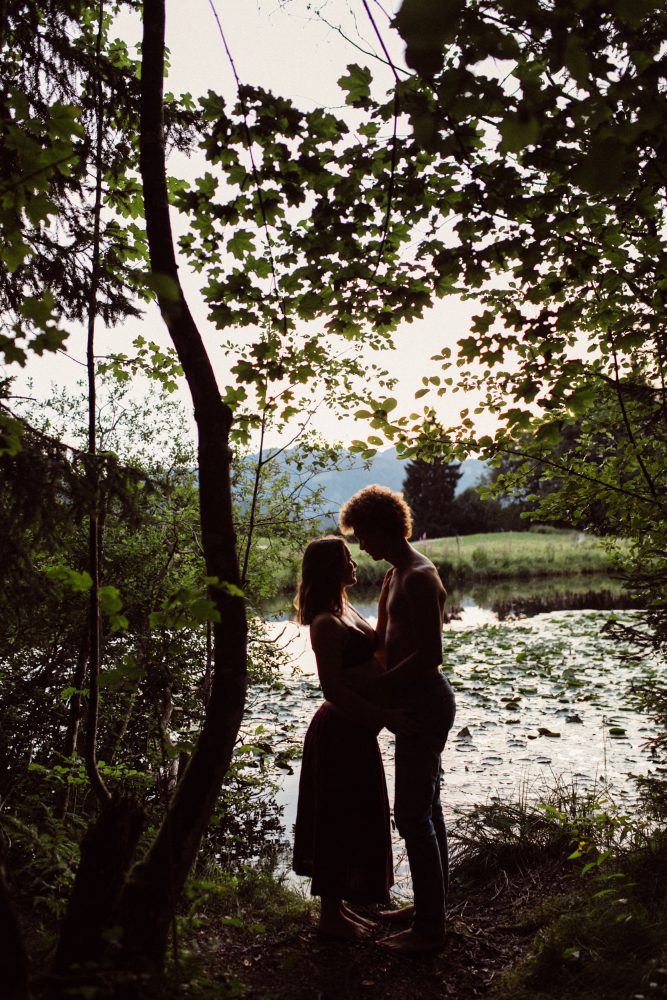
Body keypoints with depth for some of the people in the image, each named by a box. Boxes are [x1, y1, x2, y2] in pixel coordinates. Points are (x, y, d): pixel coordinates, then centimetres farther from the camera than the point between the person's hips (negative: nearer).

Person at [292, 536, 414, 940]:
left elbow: (370, 658, 21)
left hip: (355, 729, 10)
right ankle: (331, 915, 22)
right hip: (339, 732, -10)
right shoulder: (327, 623, -22)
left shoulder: (345, 610, 8)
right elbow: (333, 688, -25)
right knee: (340, 821, 4)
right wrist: (385, 717, -25)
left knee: (355, 820, 20)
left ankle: (339, 906, 35)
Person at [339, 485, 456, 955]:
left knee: (413, 814, -2)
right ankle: (431, 905, 34)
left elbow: (431, 653, -26)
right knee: (426, 807, 19)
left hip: (424, 702, -11)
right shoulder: (397, 574, 13)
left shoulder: (418, 577, -20)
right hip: (419, 700, 11)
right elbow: (383, 642, 19)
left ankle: (430, 928, 11)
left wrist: (376, 685, -19)